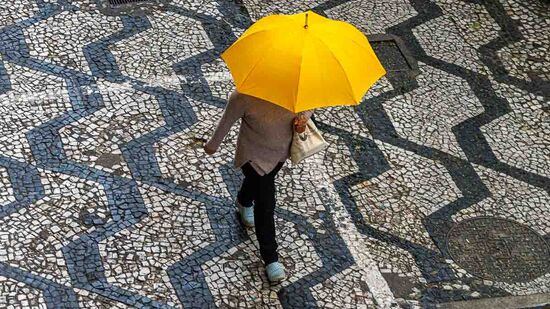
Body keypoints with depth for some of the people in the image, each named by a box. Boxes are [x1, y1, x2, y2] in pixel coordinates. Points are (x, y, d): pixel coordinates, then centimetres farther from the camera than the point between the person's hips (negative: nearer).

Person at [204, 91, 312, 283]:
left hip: (283, 150, 5)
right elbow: (227, 121, -17)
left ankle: (243, 202, 68)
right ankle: (270, 259, 17)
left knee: (258, 181, 33)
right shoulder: (243, 97, -35)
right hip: (255, 156, -5)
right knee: (265, 205, 0)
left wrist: (304, 118, -27)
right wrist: (213, 145, 1)